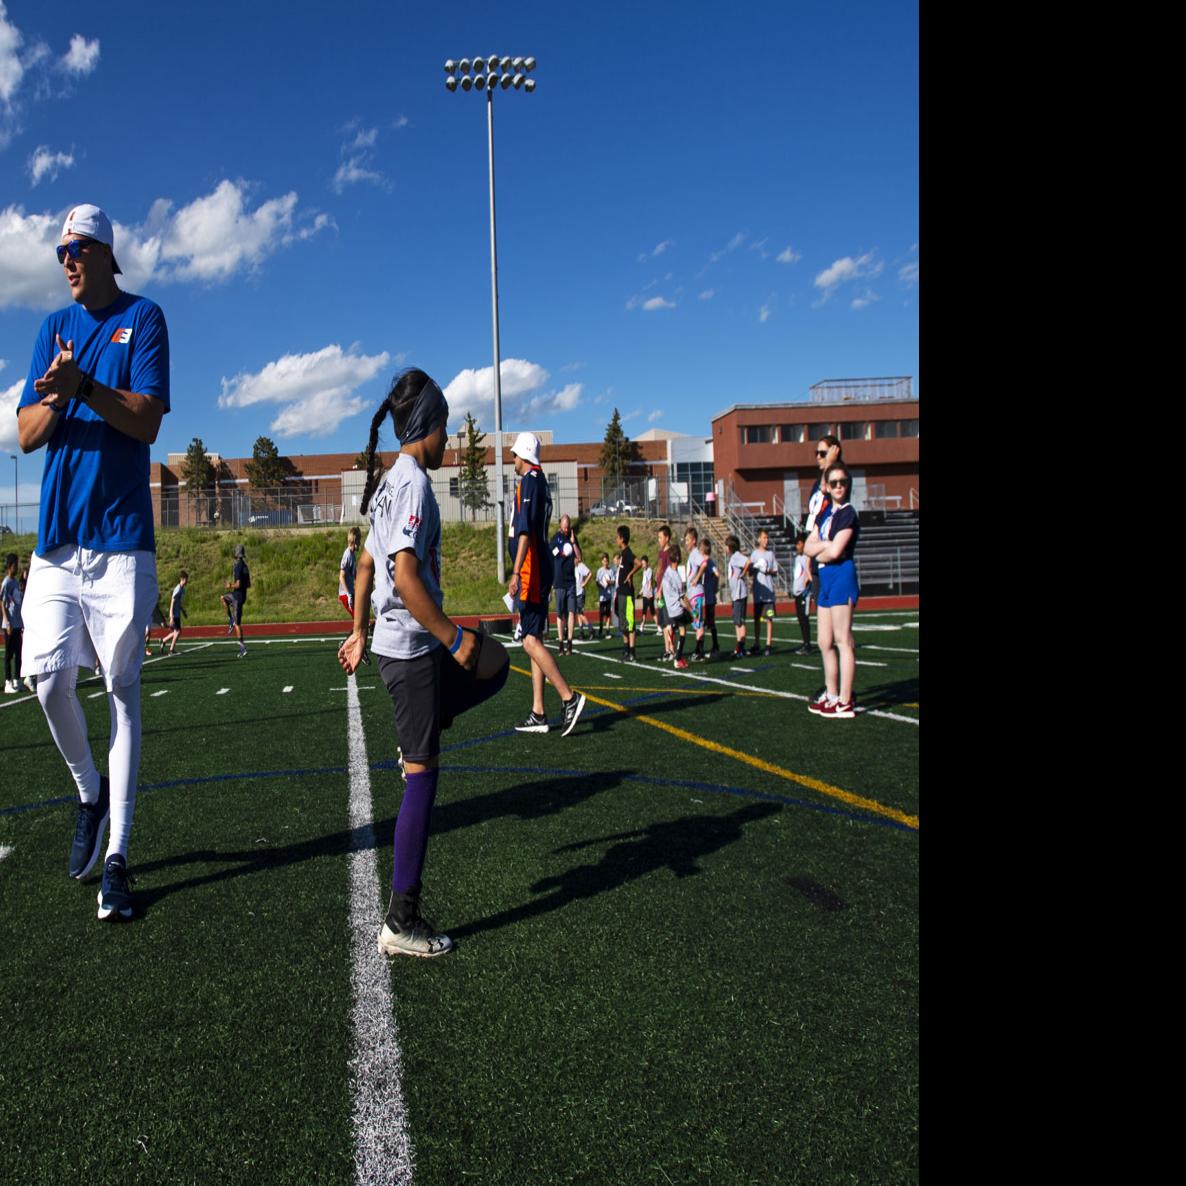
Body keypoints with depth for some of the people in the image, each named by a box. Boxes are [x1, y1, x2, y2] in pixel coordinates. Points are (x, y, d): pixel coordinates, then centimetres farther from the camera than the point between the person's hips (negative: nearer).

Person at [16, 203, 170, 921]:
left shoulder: (143, 318, 3)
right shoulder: (54, 328, 16)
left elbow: (148, 422, -8)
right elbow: (27, 434, 9)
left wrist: (83, 385, -22)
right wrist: (54, 397, -11)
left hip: (121, 539, -4)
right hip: (57, 537, 4)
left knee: (123, 691, 0)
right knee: (48, 676, -6)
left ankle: (117, 858, 6)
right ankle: (90, 792, 22)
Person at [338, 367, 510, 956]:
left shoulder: (389, 481, 14)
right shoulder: (414, 483, -16)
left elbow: (367, 564, 20)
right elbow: (407, 577, -25)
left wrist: (359, 633, 26)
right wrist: (454, 638, -19)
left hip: (392, 645, 10)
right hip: (412, 649, -10)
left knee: (496, 668, 25)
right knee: (422, 776, -3)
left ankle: (420, 734, 17)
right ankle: (401, 921, 5)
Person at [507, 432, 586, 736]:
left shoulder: (529, 481, -10)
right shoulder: (541, 482, 19)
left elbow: (525, 531, -19)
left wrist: (516, 573, -23)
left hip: (531, 571, -10)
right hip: (541, 571, 10)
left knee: (531, 641, -11)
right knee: (534, 641, 9)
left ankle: (569, 698, -12)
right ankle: (538, 714, 10)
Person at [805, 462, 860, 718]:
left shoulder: (848, 513, -9)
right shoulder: (826, 513, 16)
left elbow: (835, 552, -17)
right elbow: (808, 547, 8)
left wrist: (819, 553, 2)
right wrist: (827, 544, -10)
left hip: (841, 576, -9)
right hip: (825, 579, 9)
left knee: (843, 642, -7)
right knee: (825, 643, 12)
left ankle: (845, 703, -4)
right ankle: (832, 696, 22)